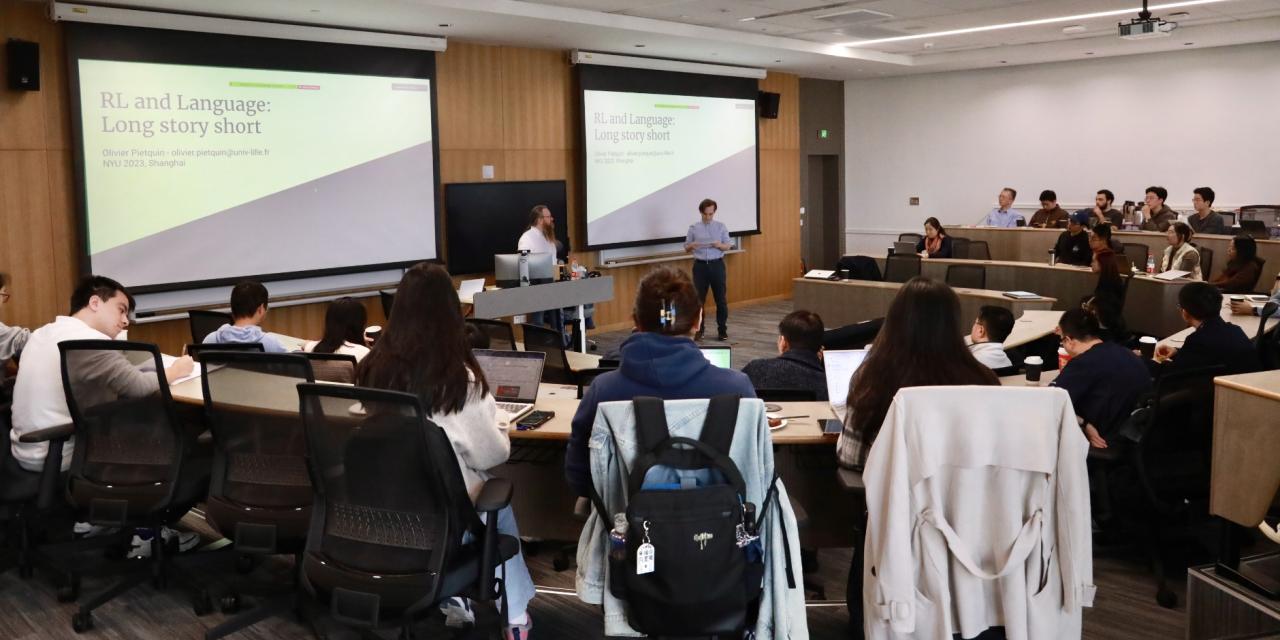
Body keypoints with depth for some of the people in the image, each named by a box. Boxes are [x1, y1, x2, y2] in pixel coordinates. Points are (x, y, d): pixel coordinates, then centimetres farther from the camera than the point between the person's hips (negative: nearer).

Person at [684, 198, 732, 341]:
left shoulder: (721, 226, 3)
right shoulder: (693, 228, 3)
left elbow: (728, 246, 4)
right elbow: (686, 249, 6)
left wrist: (719, 245, -18)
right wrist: (692, 246, -17)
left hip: (717, 265, 0)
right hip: (700, 266, 0)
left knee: (721, 298, 3)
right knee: (699, 299, 2)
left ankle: (722, 330, 11)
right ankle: (698, 330, 11)